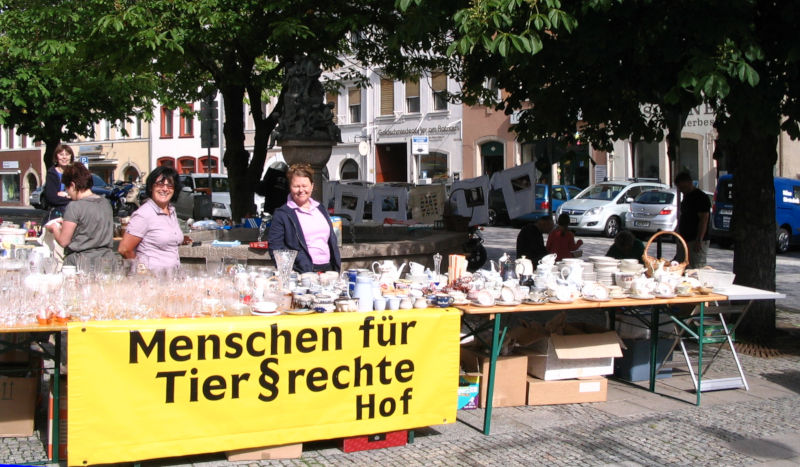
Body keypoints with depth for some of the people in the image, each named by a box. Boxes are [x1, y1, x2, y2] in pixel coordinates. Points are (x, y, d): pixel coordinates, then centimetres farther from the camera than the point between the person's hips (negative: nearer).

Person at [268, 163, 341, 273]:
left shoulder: (320, 209, 18)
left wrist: (337, 270, 13)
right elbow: (275, 247, -3)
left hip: (328, 270, 5)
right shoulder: (282, 214, 0)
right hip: (302, 274, -5)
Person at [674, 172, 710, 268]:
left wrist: (699, 241, -25)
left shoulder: (701, 197, -14)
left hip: (697, 241, -10)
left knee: (696, 268, -11)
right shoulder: (686, 197, 16)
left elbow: (704, 220, -20)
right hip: (686, 241, 10)